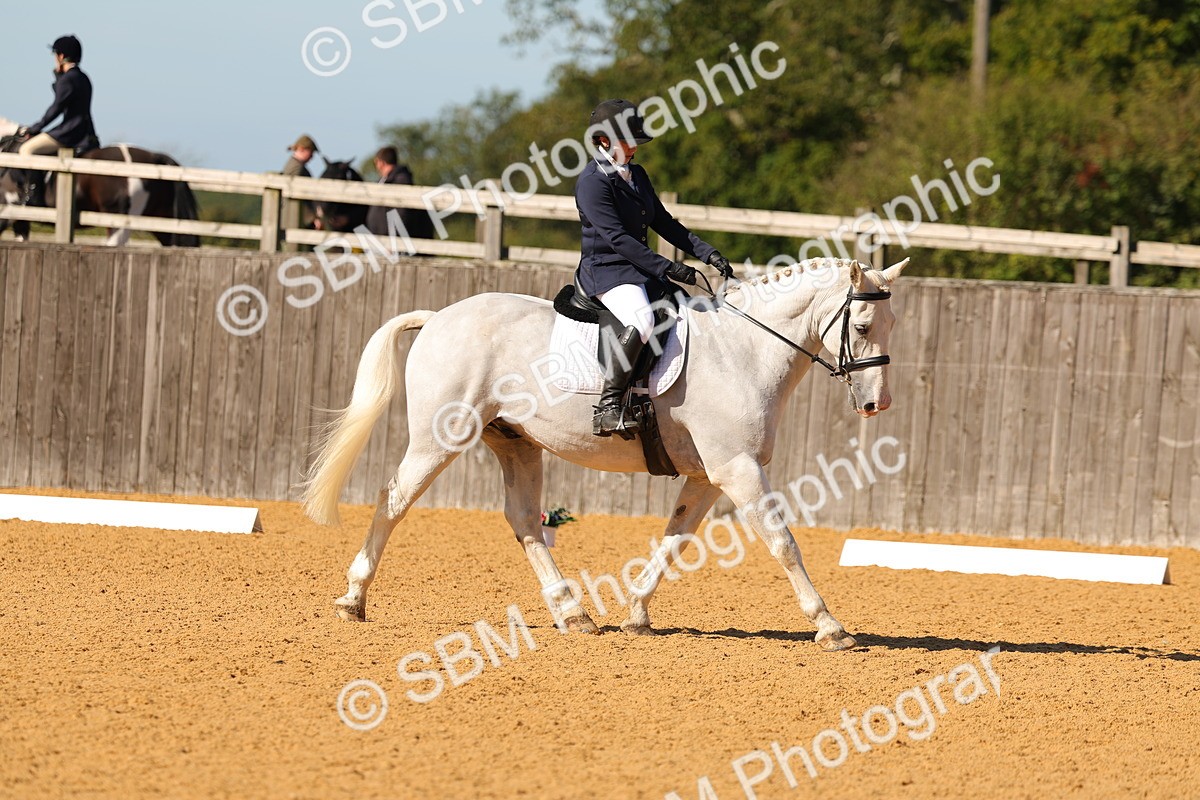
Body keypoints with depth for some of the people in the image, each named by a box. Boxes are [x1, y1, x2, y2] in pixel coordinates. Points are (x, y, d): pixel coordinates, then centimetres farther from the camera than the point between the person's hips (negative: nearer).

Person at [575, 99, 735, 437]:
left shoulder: (637, 175, 16)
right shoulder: (592, 181, -13)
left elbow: (663, 222, 19)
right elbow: (616, 237, -20)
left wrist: (706, 252, 6)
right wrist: (667, 268, -24)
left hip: (640, 269, 10)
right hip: (606, 270, -10)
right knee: (641, 320, -35)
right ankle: (608, 408, -38)